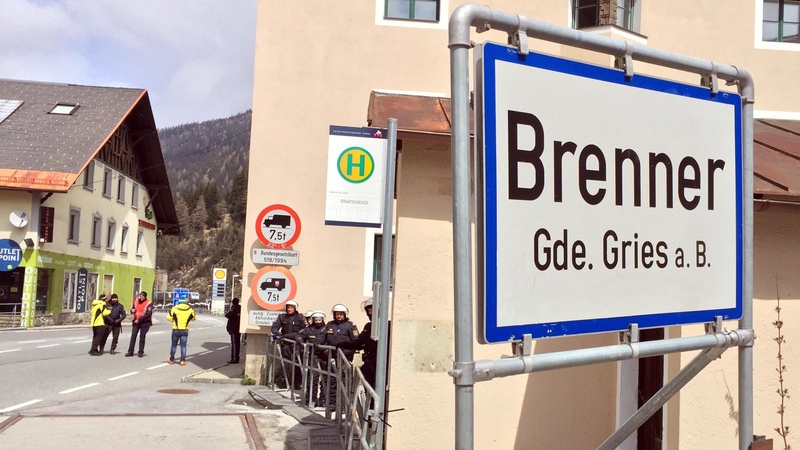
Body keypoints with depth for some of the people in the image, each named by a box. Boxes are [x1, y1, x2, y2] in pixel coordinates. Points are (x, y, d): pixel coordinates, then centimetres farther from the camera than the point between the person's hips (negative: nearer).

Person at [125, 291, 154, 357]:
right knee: (133, 336, 1)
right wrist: (132, 310, -7)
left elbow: (148, 314, -17)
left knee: (142, 337, 2)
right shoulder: (136, 302, 8)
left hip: (145, 322, -4)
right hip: (136, 322, 4)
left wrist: (139, 320, -19)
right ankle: (130, 352, 5)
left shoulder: (149, 303, -8)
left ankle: (141, 352, 10)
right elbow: (132, 309, 20)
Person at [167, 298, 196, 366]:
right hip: (185, 330, 0)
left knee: (174, 345, 14)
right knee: (183, 346, 5)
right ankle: (183, 361, 2)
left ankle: (171, 360, 24)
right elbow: (194, 317, 13)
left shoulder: (174, 309, -6)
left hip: (176, 330, 0)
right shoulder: (190, 310, -2)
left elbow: (169, 318, -2)